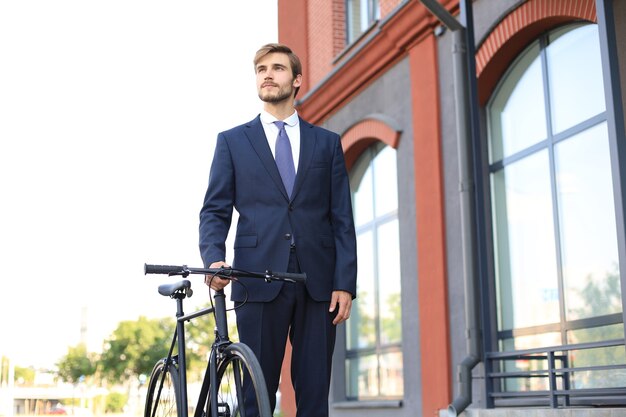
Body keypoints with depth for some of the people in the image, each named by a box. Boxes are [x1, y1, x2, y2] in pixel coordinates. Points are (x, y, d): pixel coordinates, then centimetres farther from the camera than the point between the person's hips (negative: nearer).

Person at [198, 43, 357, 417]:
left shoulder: (327, 143, 14)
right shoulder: (232, 141, 12)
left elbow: (342, 219, 8)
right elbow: (215, 211, 5)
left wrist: (345, 283, -2)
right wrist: (215, 259, -15)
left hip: (318, 281, 1)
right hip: (259, 278, -1)